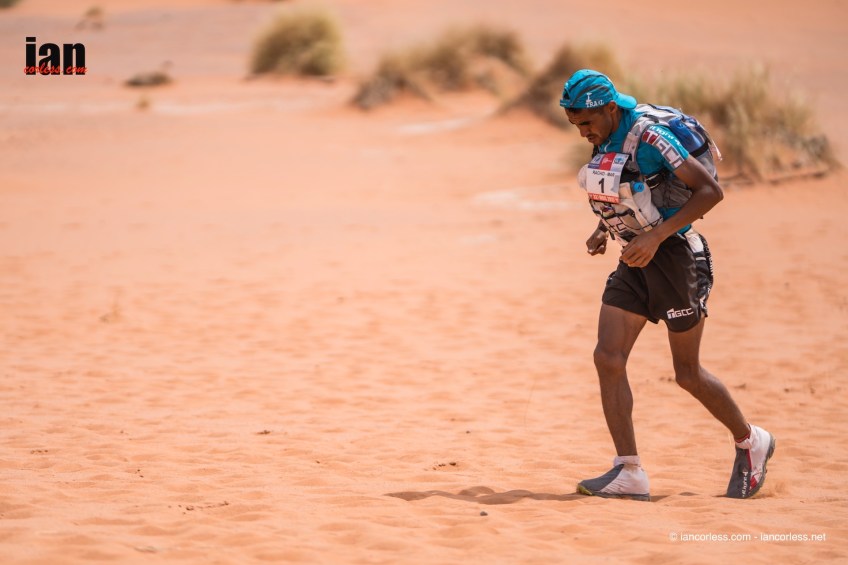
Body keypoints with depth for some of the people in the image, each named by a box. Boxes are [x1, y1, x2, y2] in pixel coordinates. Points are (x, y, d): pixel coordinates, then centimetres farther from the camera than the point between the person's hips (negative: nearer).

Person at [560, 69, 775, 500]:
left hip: (675, 256, -8)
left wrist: (656, 236, -28)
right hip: (635, 261, 8)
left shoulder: (649, 136, -21)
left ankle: (750, 442, 26)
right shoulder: (605, 140, 5)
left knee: (687, 374, 3)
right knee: (608, 358, -7)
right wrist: (602, 230, 6)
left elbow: (710, 190, -23)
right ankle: (629, 473, -5)